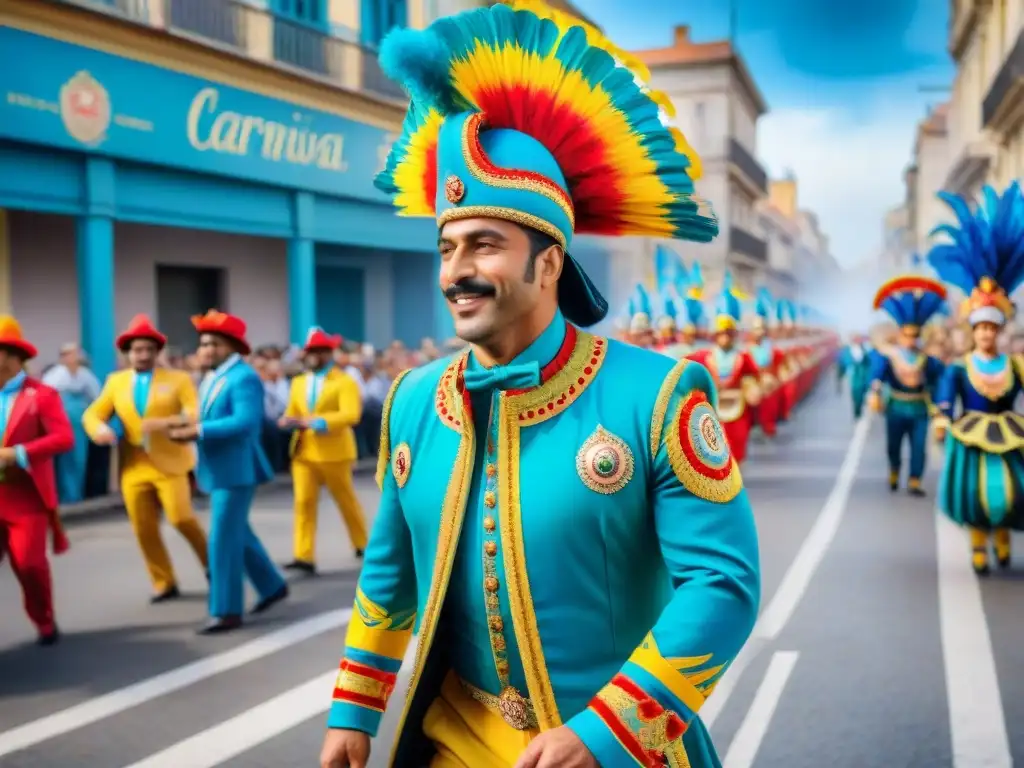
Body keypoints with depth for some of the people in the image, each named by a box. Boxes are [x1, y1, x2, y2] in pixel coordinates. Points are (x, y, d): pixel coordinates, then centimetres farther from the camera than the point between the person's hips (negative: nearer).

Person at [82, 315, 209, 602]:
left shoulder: (178, 379, 2)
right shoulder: (115, 381, 12)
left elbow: (197, 415, -8)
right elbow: (92, 414, 10)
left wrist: (167, 422, -26)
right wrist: (100, 429, -14)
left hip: (170, 464, -3)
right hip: (133, 468, 4)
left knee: (181, 518, -12)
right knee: (144, 529, 3)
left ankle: (211, 565, 13)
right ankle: (165, 584, 16)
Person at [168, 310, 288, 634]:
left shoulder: (243, 378, -17)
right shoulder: (211, 378, 14)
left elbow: (244, 422, -28)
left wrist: (198, 430, -28)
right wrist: (190, 428, -3)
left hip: (235, 469, -10)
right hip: (219, 469, 10)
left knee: (223, 539, -7)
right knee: (237, 533, 19)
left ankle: (226, 611, 1)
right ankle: (272, 586, 33)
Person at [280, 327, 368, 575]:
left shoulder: (344, 382, -6)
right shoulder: (298, 382, 14)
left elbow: (351, 414, -19)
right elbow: (292, 413, 16)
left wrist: (318, 422, -29)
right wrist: (289, 420, -10)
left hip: (333, 451, -4)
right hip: (303, 451, 4)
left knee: (346, 500, 10)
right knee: (304, 502, -6)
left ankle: (362, 544, 30)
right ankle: (305, 557, -8)